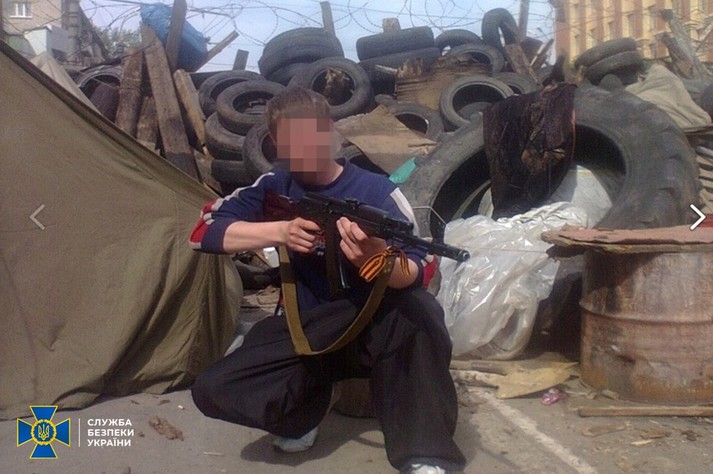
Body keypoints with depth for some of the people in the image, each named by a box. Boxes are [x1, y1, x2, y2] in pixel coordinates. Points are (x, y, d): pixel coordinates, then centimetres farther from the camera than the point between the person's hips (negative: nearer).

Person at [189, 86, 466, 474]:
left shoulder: (376, 191, -11)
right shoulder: (275, 187, 0)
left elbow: (413, 275, -21)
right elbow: (206, 230, -8)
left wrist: (377, 258, -45)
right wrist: (279, 231, -23)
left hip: (376, 327, -2)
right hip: (304, 329, 3)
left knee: (419, 311, -37)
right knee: (213, 390, -20)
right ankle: (306, 405, 8)